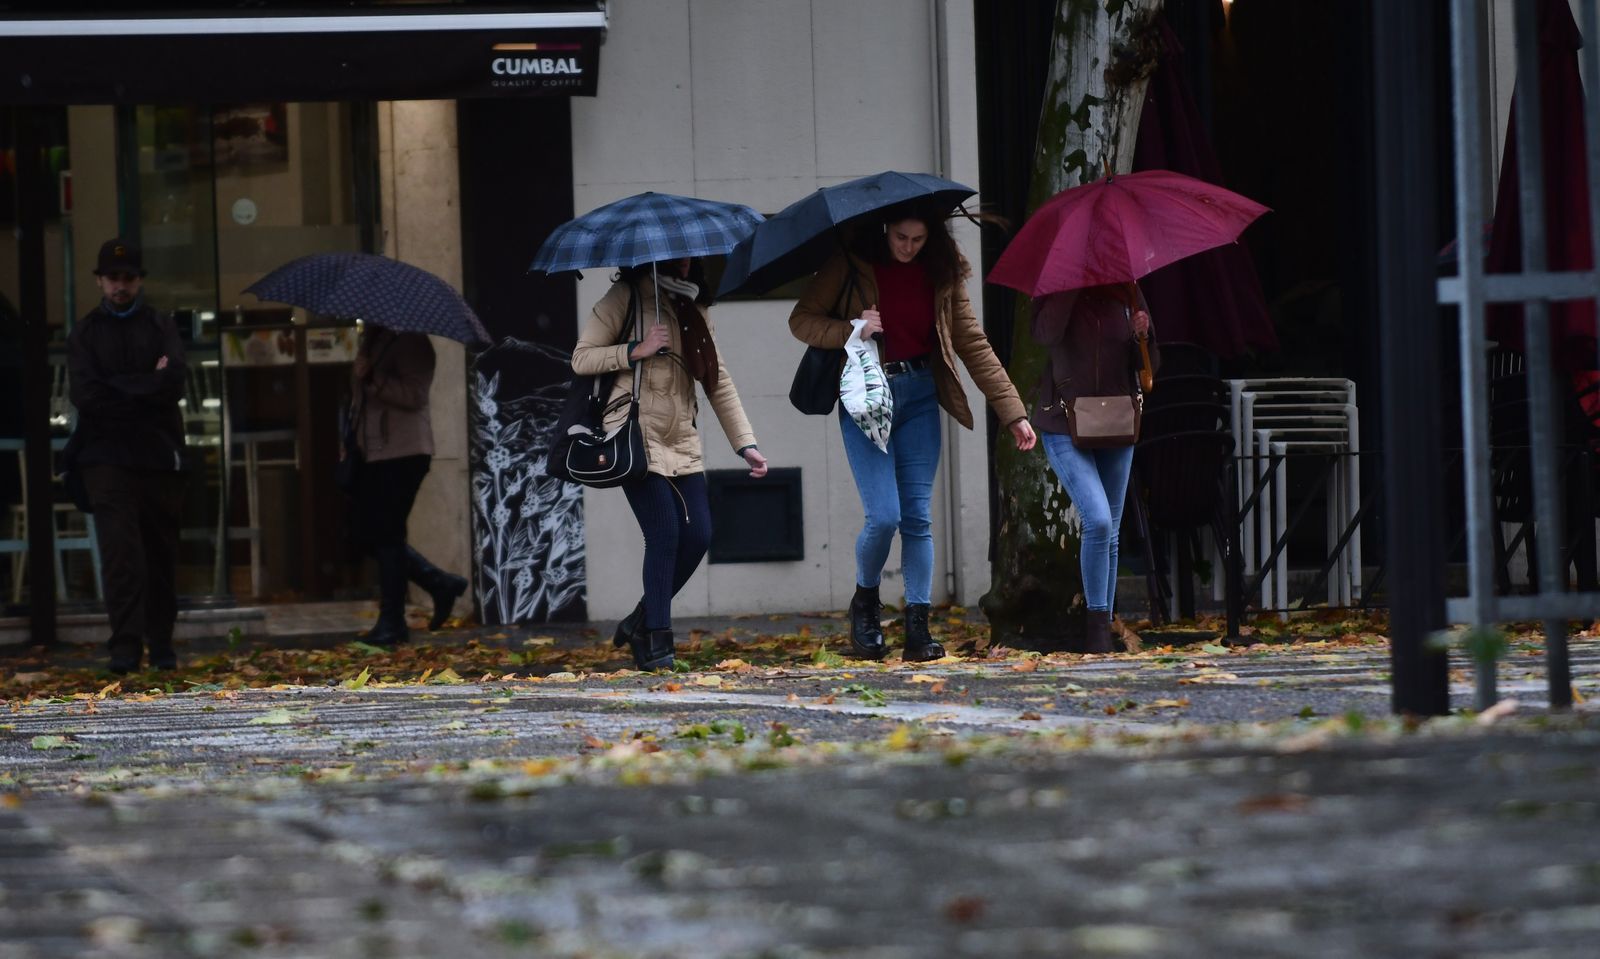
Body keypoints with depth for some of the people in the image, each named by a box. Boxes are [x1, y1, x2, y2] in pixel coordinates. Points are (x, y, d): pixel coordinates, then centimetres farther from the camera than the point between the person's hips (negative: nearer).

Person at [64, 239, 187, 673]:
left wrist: (117, 389, -9)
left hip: (158, 455, 2)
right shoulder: (85, 333, 10)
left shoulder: (161, 327, 11)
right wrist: (146, 387, -7)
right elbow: (83, 395, -6)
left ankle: (161, 644, 14)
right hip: (107, 457, -2)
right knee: (120, 548, -14)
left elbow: (174, 383, -6)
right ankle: (126, 643, -16)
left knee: (161, 552, 6)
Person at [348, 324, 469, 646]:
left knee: (386, 535, -7)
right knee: (368, 536, 9)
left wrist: (371, 379, -22)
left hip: (403, 453, -10)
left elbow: (413, 395, -22)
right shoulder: (371, 341, 17)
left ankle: (392, 622, 0)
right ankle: (441, 584, 20)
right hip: (373, 455, 10)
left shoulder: (410, 342, -11)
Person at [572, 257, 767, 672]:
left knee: (697, 534, -4)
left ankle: (640, 622, 14)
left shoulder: (694, 309, 16)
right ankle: (655, 641, -8)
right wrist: (637, 351, -15)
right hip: (636, 436, -6)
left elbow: (718, 381, 16)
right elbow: (581, 359, -3)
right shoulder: (625, 298, -1)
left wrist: (745, 443, 10)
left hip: (681, 440, 6)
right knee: (665, 532, -16)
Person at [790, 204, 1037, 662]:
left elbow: (973, 344, 5)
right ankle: (865, 602, 16)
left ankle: (918, 629, 3)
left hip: (919, 396, 3)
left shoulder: (941, 274, 3)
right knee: (884, 516, -11)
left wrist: (1013, 413, 1)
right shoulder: (851, 265, -5)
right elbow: (801, 320, -2)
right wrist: (850, 330, -22)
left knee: (917, 517, -1)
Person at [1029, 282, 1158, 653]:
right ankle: (1097, 623, -12)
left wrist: (1144, 334, -14)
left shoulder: (1125, 296, 6)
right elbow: (1047, 334, -25)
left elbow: (1148, 365, 6)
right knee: (1098, 520, -20)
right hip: (1065, 425, -4)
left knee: (1110, 534, 8)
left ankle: (1104, 629, 16)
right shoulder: (1054, 293, -3)